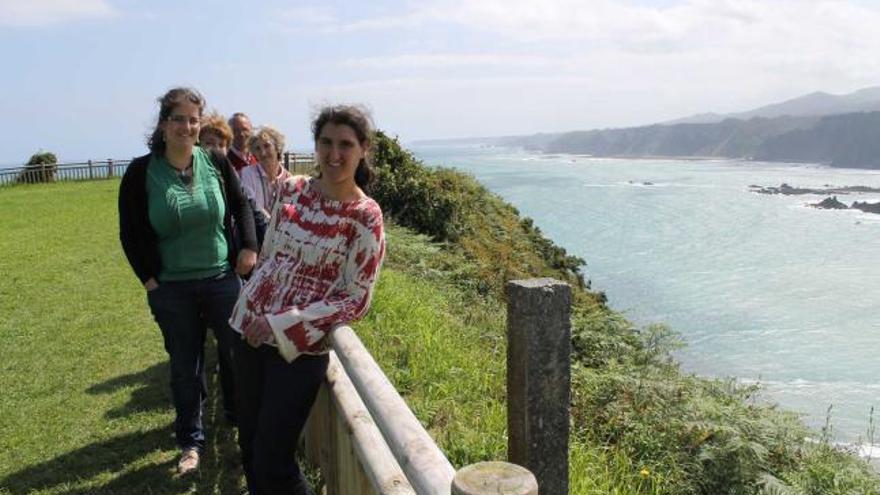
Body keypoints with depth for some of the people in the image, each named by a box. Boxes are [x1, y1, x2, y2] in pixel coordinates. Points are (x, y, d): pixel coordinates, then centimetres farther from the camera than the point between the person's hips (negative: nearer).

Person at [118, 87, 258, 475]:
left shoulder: (217, 164, -3)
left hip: (222, 279, 1)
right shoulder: (141, 173, -6)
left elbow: (241, 206, 11)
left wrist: (250, 247, 0)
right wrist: (149, 280, -6)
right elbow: (130, 233, -1)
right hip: (171, 289, -1)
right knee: (185, 367, 11)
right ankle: (190, 441, 28)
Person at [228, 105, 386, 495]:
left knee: (272, 462, 0)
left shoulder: (365, 218, -13)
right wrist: (249, 305, 16)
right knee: (248, 445, 16)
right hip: (249, 329, 5)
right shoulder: (291, 189, 2)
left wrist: (281, 325, -17)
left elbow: (354, 301, -13)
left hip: (299, 346, -5)